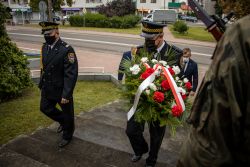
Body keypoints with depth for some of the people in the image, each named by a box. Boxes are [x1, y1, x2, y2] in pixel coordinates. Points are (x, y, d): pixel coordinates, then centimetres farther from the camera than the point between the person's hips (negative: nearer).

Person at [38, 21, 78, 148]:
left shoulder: (67, 50, -23)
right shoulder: (44, 47, 0)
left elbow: (71, 74, -24)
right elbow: (43, 67, 12)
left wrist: (66, 94, -25)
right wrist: (42, 84, 15)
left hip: (62, 90, -7)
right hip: (47, 89, 7)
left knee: (67, 113, 13)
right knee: (45, 108, 21)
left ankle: (67, 136, 38)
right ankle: (63, 121, 46)